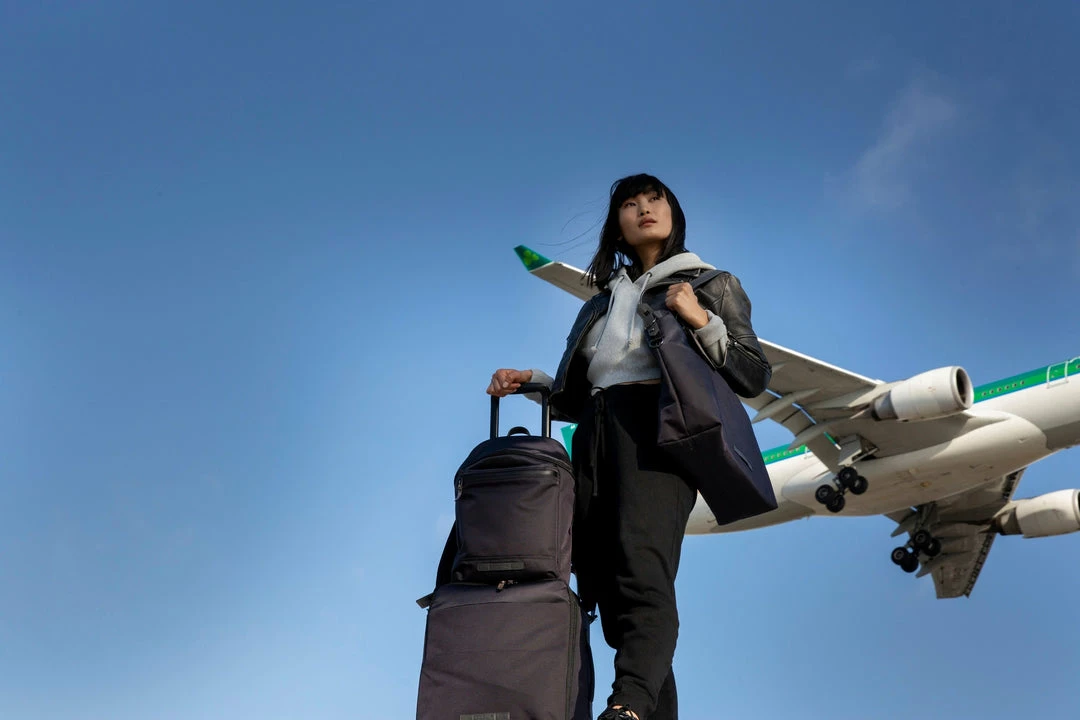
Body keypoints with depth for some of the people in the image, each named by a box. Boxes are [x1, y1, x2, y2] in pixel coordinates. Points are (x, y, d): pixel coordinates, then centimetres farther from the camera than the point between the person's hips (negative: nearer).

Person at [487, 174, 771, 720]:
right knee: (606, 591, -7)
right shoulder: (601, 304, 29)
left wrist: (702, 321, -3)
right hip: (594, 442, 5)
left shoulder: (712, 285, 18)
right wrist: (532, 383, 13)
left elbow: (753, 377, 9)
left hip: (655, 433, -5)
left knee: (641, 576, -28)